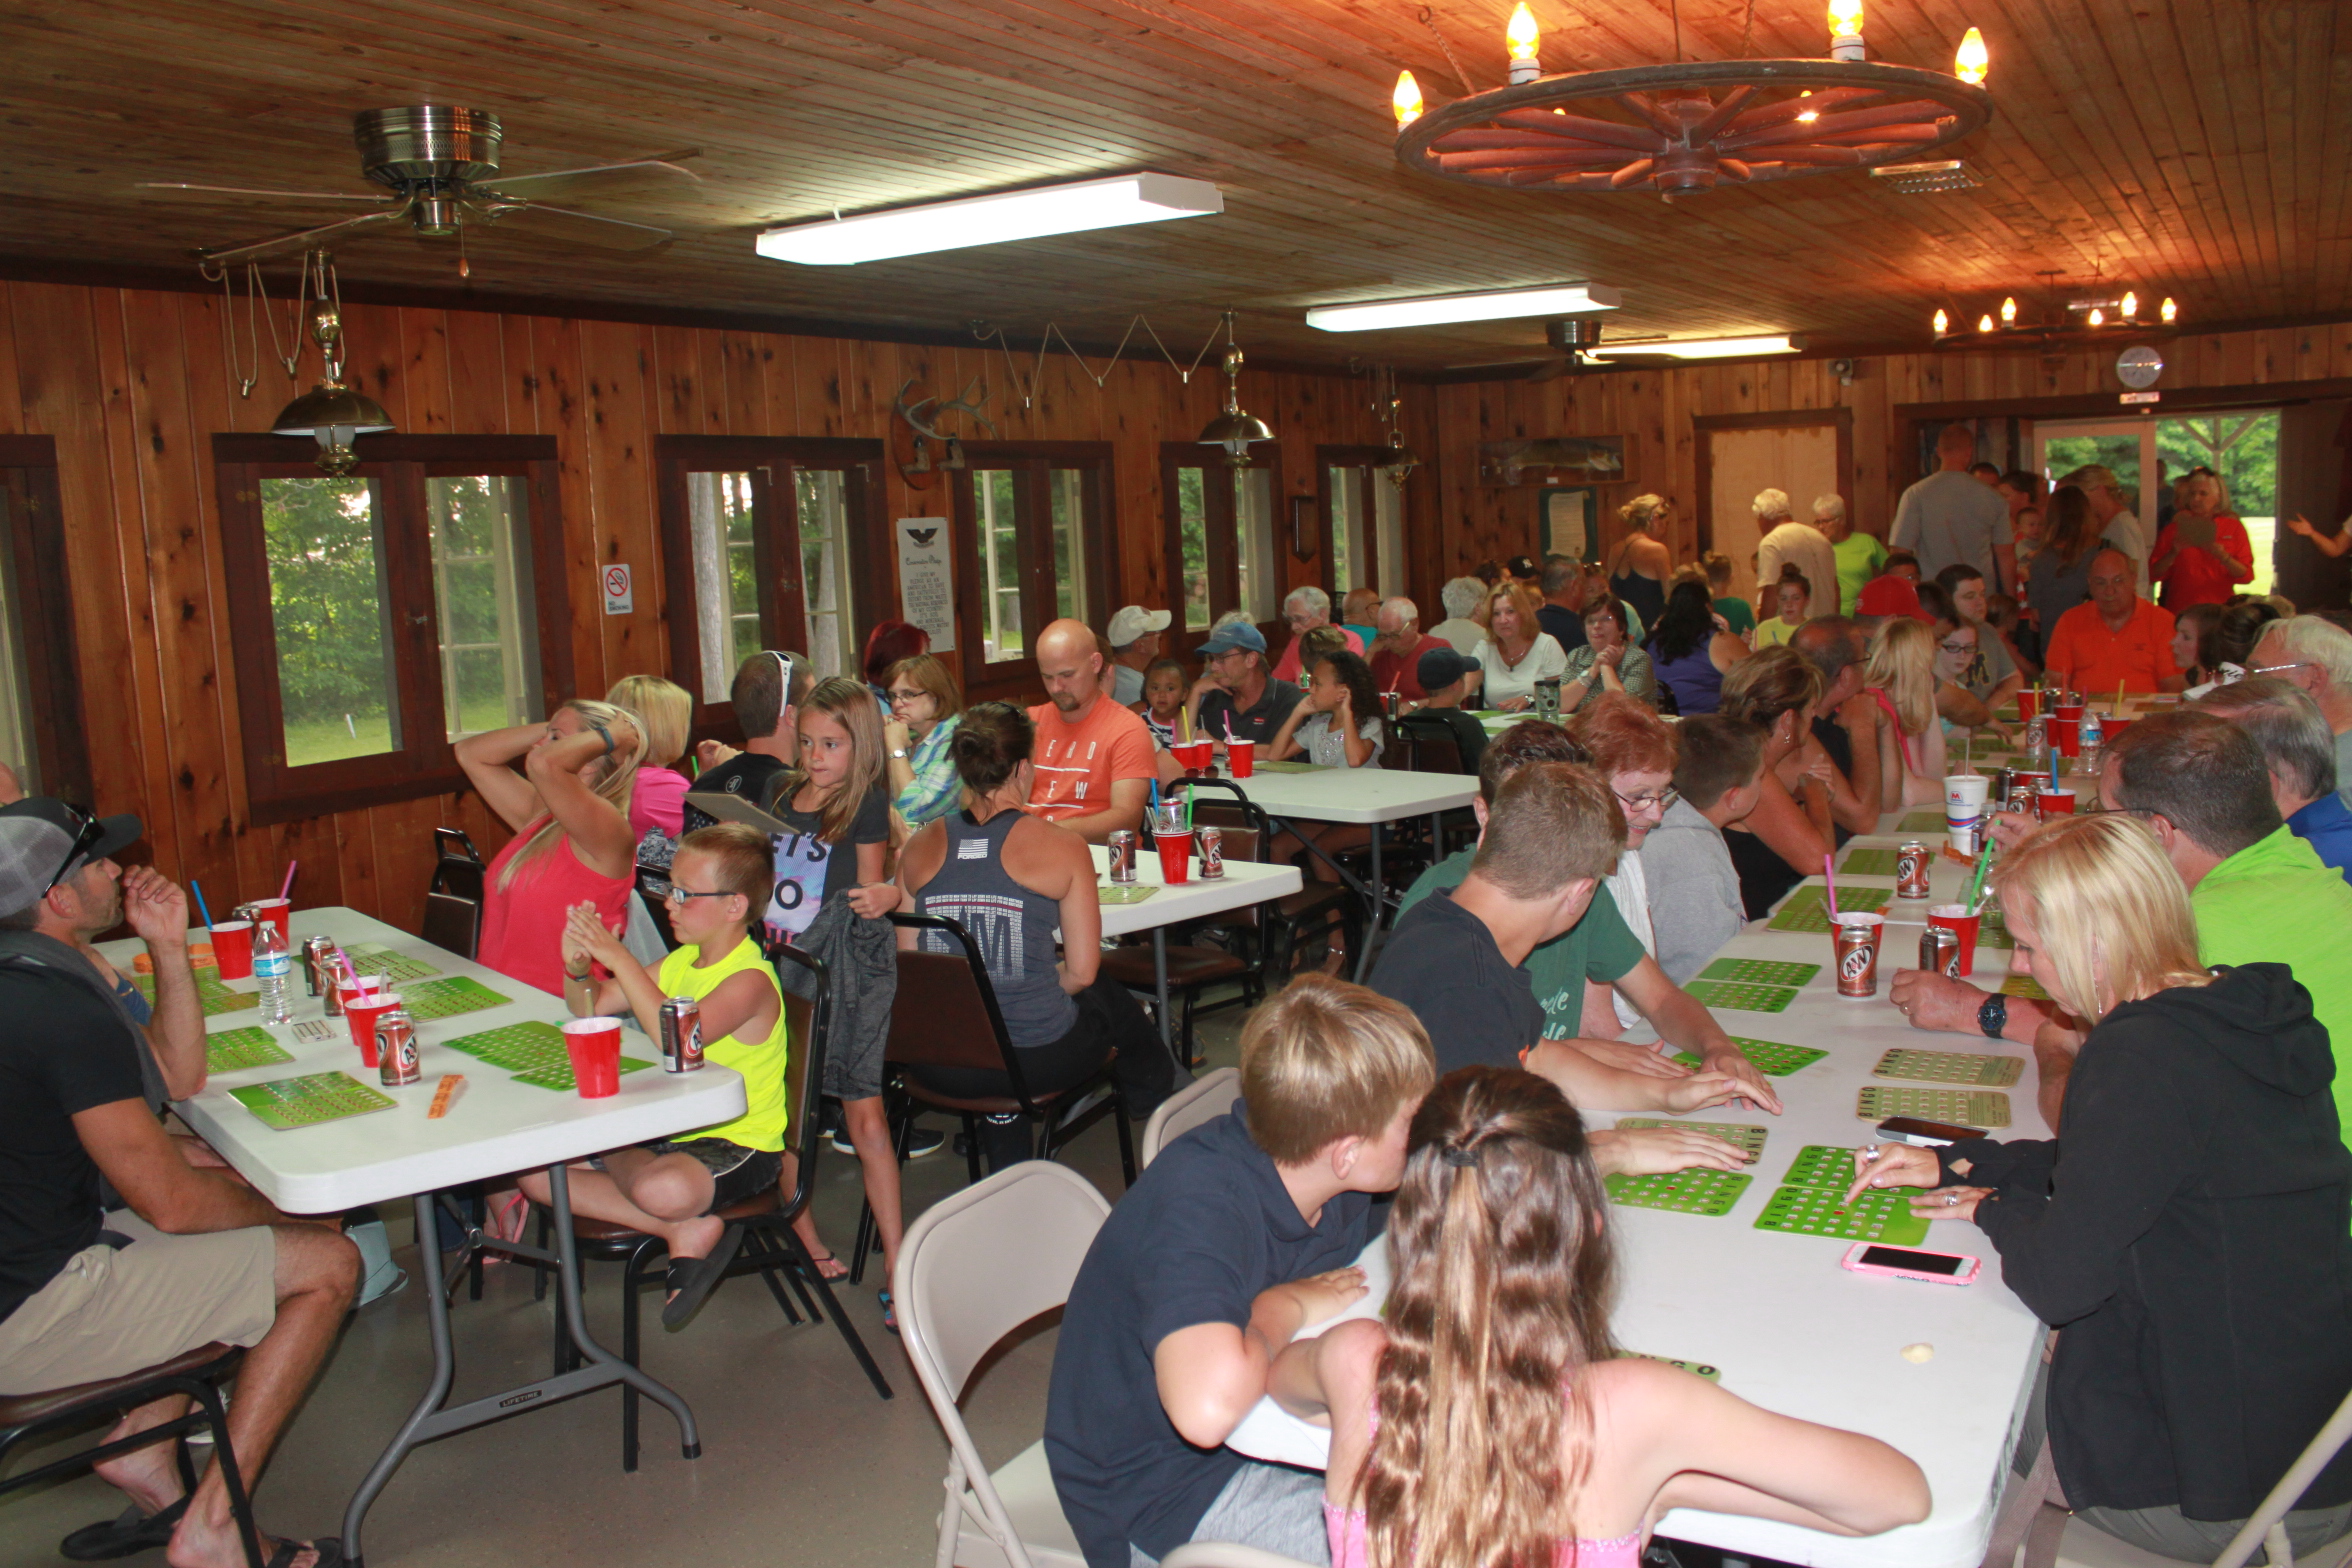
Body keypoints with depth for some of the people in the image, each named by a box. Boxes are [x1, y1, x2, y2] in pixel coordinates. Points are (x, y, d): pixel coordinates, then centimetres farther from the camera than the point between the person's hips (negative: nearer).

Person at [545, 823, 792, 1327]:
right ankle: (683, 1232, -8)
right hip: (669, 1130, 9)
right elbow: (590, 1009, 13)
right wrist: (577, 969, -11)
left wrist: (618, 956, -33)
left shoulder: (750, 979, -19)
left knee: (662, 1189, -41)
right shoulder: (682, 960, 9)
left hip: (739, 1145, -9)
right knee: (534, 1171, -2)